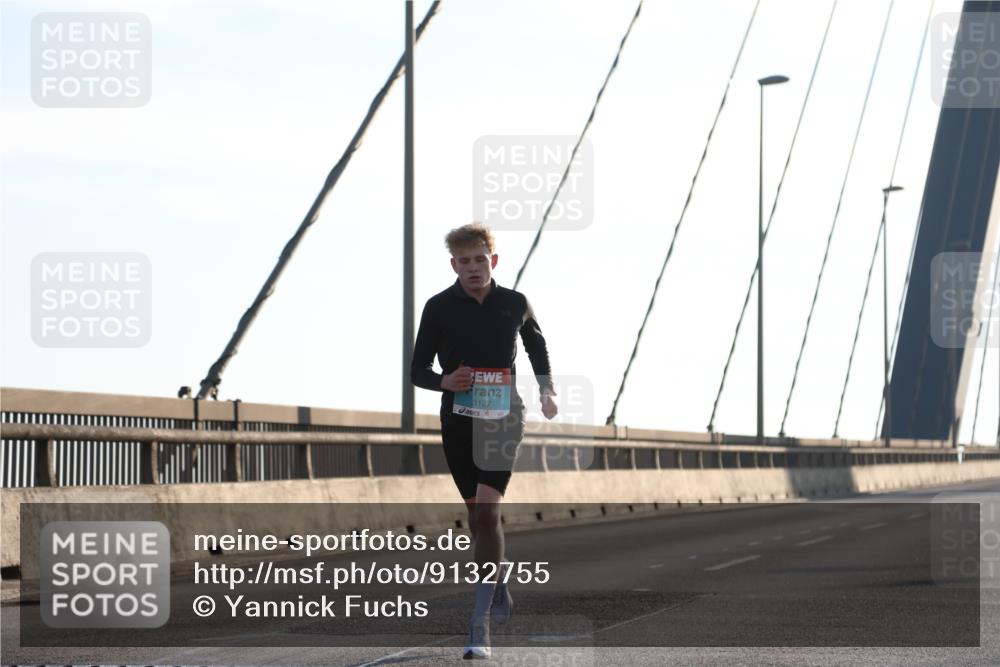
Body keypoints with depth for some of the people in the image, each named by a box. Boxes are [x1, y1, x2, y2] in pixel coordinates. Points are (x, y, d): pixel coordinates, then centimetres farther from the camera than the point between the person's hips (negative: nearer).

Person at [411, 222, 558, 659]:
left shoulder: (515, 304, 2)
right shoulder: (439, 307, -2)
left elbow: (536, 344, 23)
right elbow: (418, 370, 2)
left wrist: (547, 390, 14)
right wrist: (444, 381, -18)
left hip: (503, 419, -1)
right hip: (457, 423, 1)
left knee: (486, 513, -15)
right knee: (477, 518, 10)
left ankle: (480, 624, -15)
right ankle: (498, 579, 39)